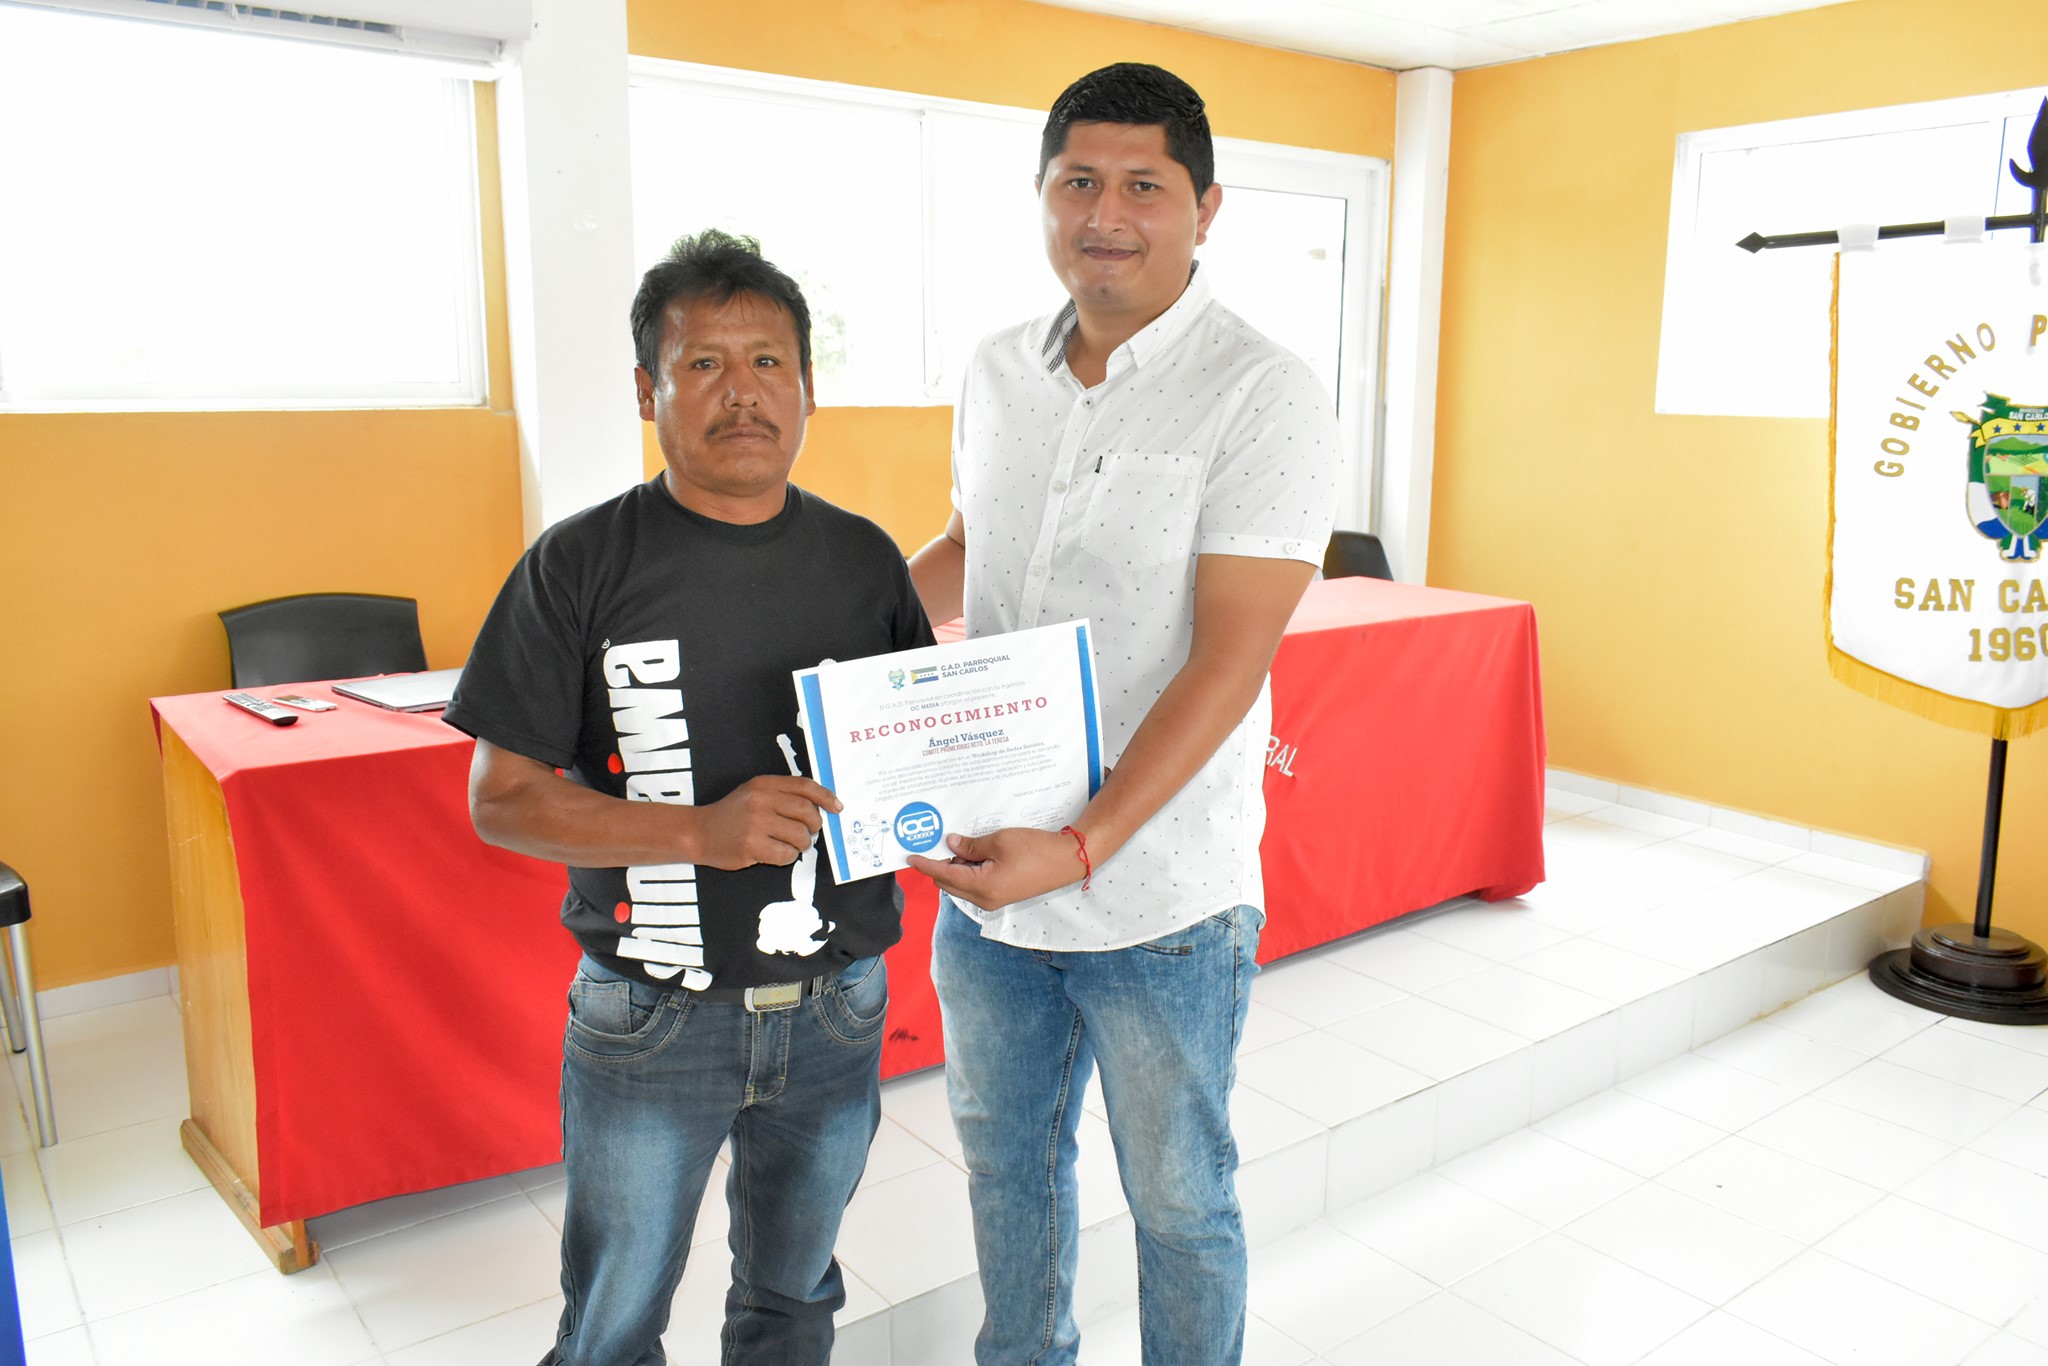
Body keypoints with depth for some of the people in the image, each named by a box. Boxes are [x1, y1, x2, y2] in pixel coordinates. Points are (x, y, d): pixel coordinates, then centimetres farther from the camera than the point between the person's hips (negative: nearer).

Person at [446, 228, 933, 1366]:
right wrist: (704, 830, -23)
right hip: (649, 1020, -2)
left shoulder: (864, 559, 0)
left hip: (837, 1007, 3)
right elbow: (501, 799, -10)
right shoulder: (580, 566, -10)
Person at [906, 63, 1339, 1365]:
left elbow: (1228, 662, -19)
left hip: (1160, 904, -5)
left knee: (1179, 1203, 15)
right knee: (1007, 1162, 24)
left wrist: (1084, 847, -26)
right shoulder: (998, 374, 5)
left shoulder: (1264, 398, -14)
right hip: (987, 873, 6)